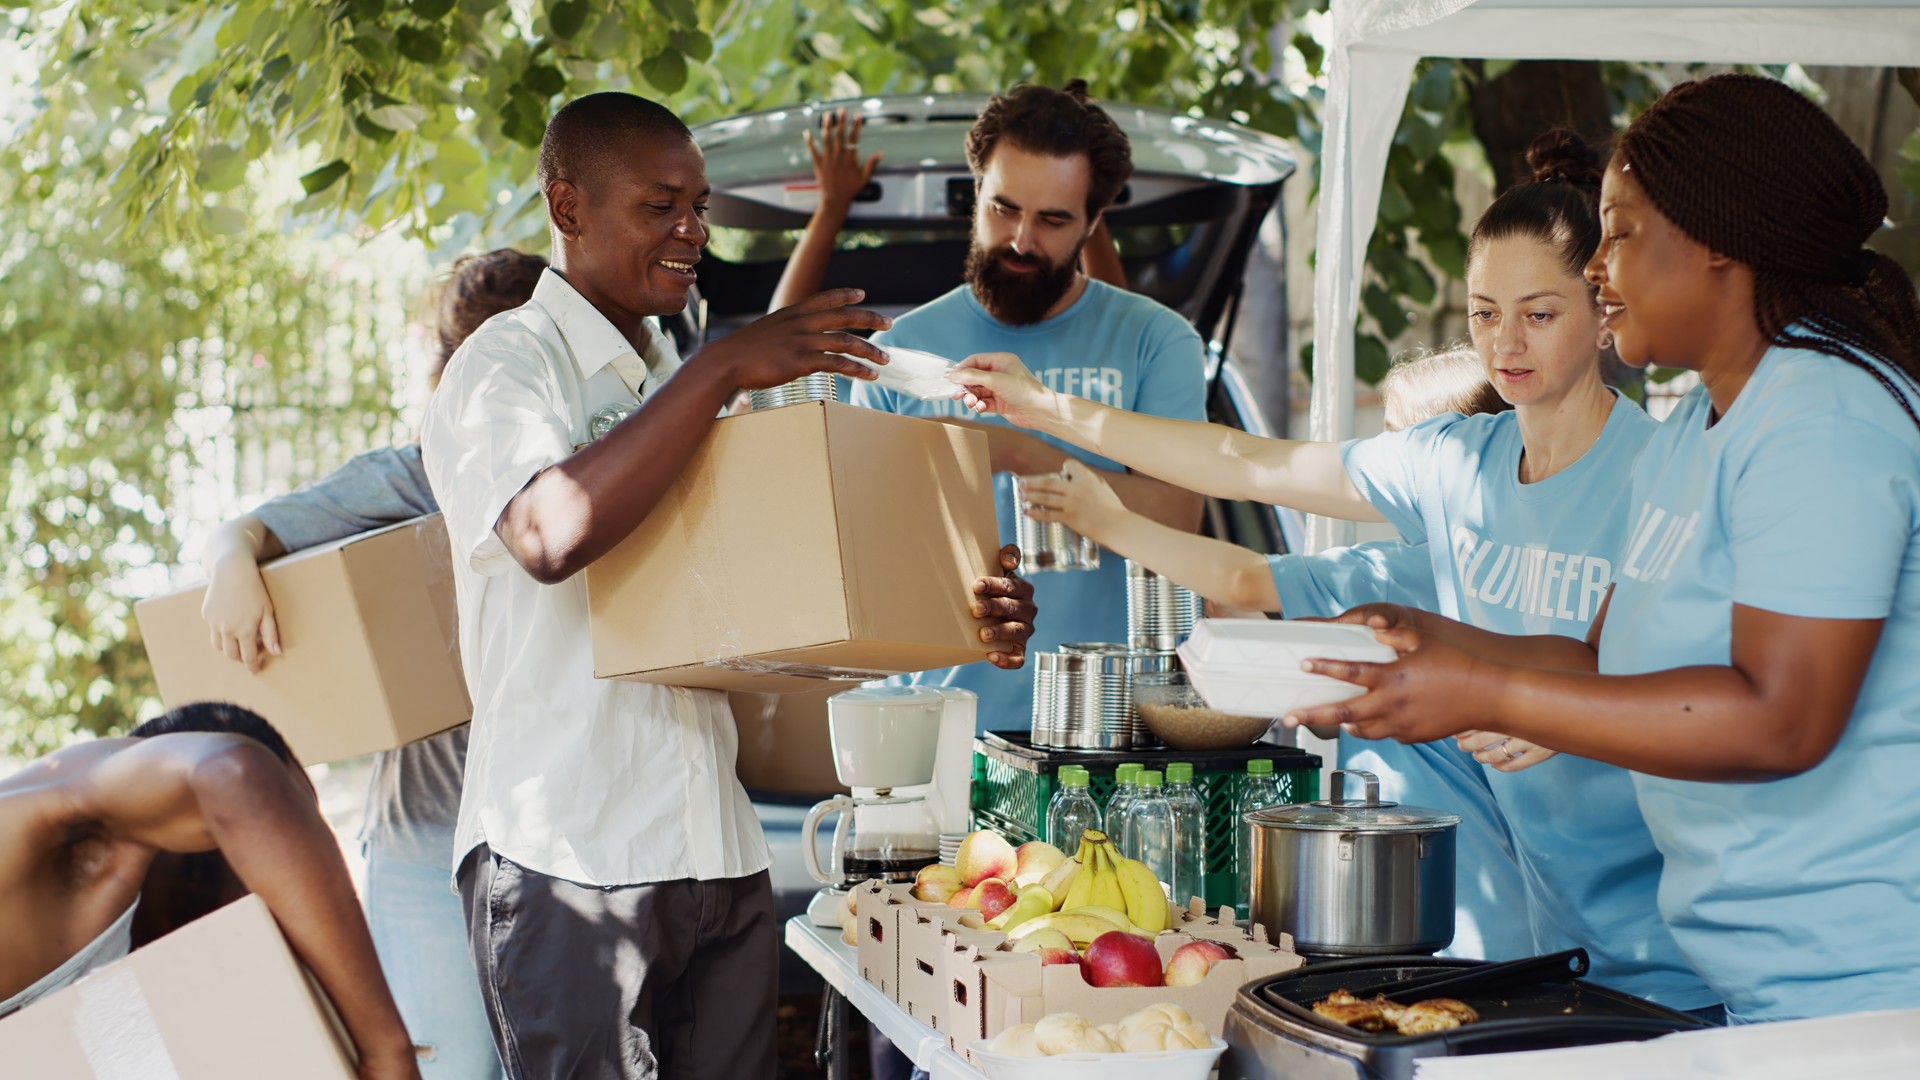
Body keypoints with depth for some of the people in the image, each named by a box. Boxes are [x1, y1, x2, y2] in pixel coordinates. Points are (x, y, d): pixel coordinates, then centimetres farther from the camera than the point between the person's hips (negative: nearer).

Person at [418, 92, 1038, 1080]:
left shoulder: (682, 388, 19)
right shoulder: (507, 364, -3)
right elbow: (552, 534, -25)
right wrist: (720, 369, -21)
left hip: (717, 850, 7)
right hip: (567, 853, -6)